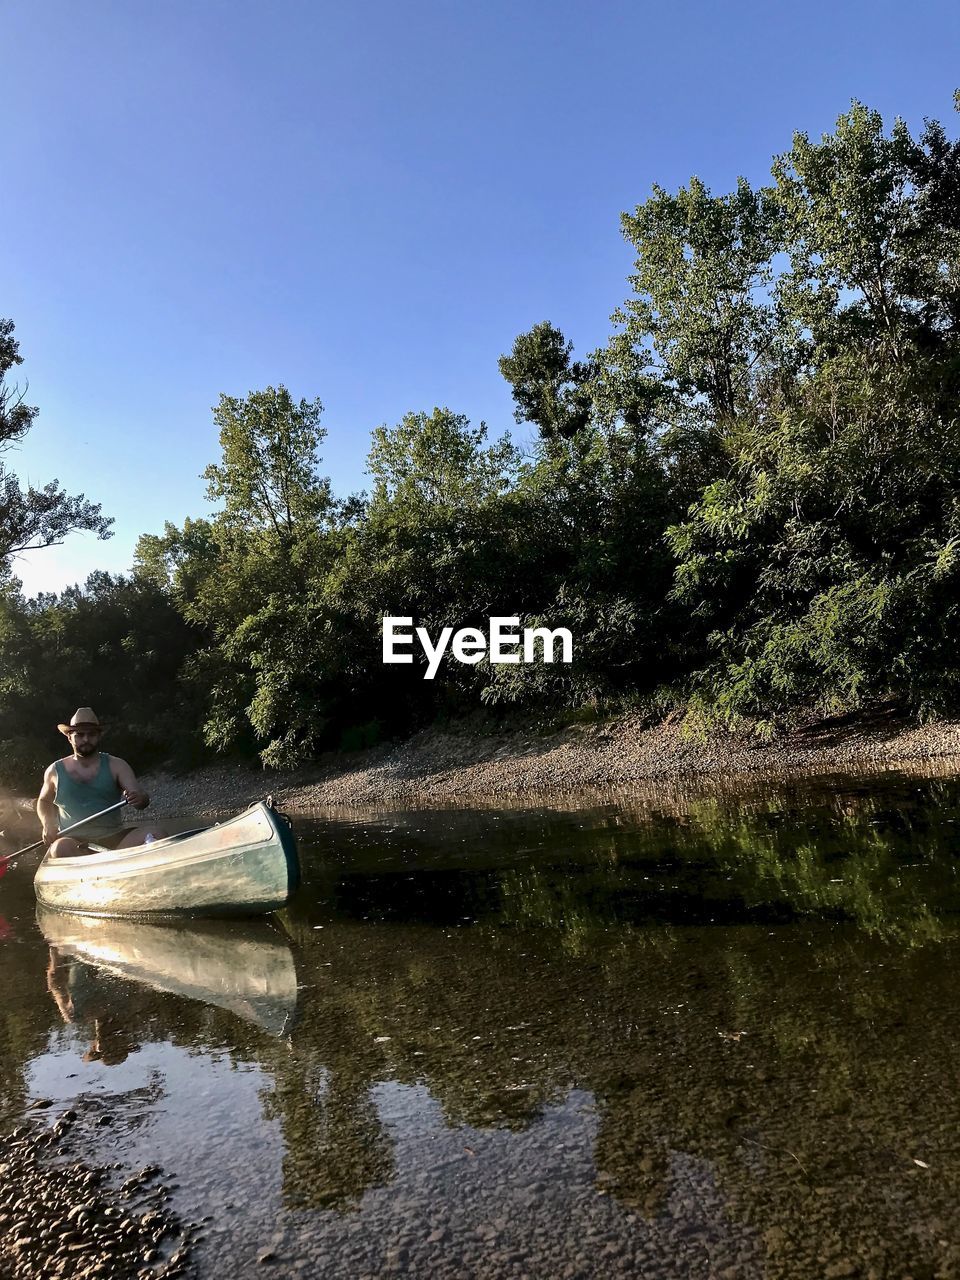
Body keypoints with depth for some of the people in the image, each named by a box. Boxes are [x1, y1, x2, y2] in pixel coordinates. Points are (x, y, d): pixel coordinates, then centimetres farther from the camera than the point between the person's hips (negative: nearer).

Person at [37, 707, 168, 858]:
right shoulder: (55, 771, 9)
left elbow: (142, 799, -6)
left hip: (113, 838, 0)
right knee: (61, 848, -37)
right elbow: (44, 801, 29)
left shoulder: (116, 766, 4)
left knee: (157, 831, -26)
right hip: (74, 841, 0)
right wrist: (47, 824, 8)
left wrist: (139, 799, -32)